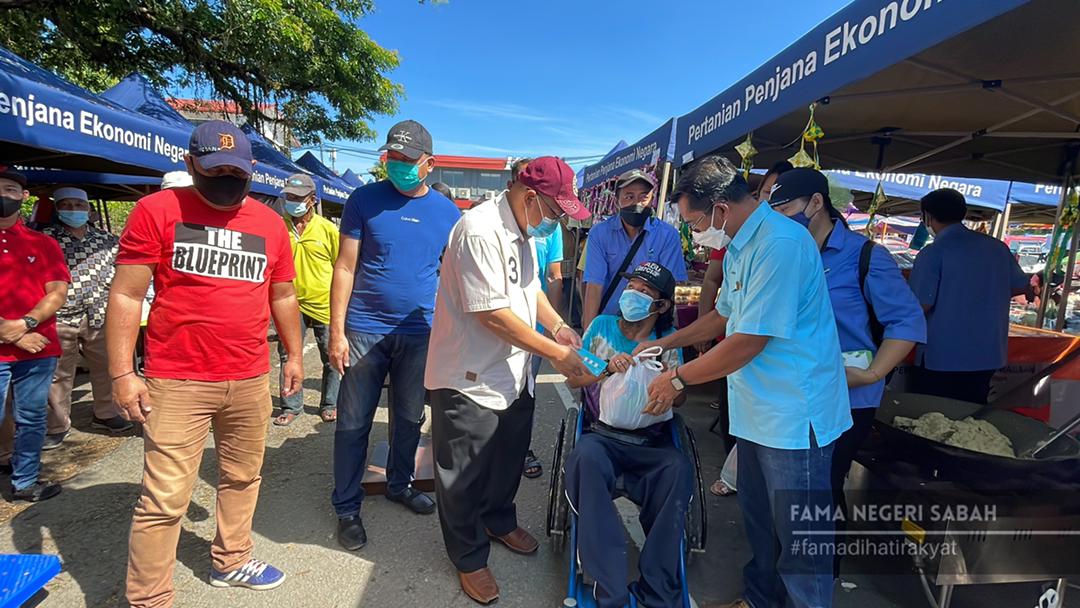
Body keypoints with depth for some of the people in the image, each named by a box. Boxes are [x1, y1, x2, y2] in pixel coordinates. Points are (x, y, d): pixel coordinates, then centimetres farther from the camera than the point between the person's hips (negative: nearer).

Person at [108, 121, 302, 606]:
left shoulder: (270, 223, 7)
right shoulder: (157, 211, -4)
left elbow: (282, 296, 16)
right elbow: (126, 294, -5)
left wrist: (294, 355, 17)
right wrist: (122, 373, -9)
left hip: (251, 380, 4)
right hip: (177, 383, -4)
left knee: (242, 479, 17)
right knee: (165, 499, 0)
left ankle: (231, 562, 38)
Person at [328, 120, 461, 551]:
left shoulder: (448, 212, 3)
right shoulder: (364, 200, -4)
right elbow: (345, 268, -4)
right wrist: (337, 332, -9)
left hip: (420, 334, 3)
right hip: (365, 330, -2)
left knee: (409, 418, 17)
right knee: (353, 423, 6)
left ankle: (400, 484, 39)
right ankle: (347, 507, 24)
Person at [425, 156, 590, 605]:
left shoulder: (524, 230, 6)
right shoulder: (480, 232, -25)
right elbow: (492, 314, -27)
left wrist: (557, 325, 3)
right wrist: (556, 353, -20)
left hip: (513, 374, 9)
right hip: (470, 379, -9)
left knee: (509, 458, 25)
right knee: (465, 476, 11)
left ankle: (499, 520, 50)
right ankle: (470, 558, 31)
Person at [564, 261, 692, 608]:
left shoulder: (668, 339, 9)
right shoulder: (602, 326, 7)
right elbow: (574, 380, 7)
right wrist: (608, 368, -13)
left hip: (651, 441, 1)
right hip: (602, 433, 0)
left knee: (679, 469, -32)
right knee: (587, 458, -35)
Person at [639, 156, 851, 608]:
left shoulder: (780, 244, -22)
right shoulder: (740, 246, 11)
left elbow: (748, 342, -23)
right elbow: (725, 315, 22)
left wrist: (679, 379, -12)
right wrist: (662, 344, 18)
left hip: (793, 415, -10)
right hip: (758, 410, 10)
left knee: (799, 536, 6)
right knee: (758, 519, 23)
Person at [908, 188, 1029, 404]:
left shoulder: (933, 253, -15)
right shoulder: (997, 246, 5)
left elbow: (919, 306, -19)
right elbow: (1020, 286, 17)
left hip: (941, 358, -6)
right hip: (988, 356, 6)